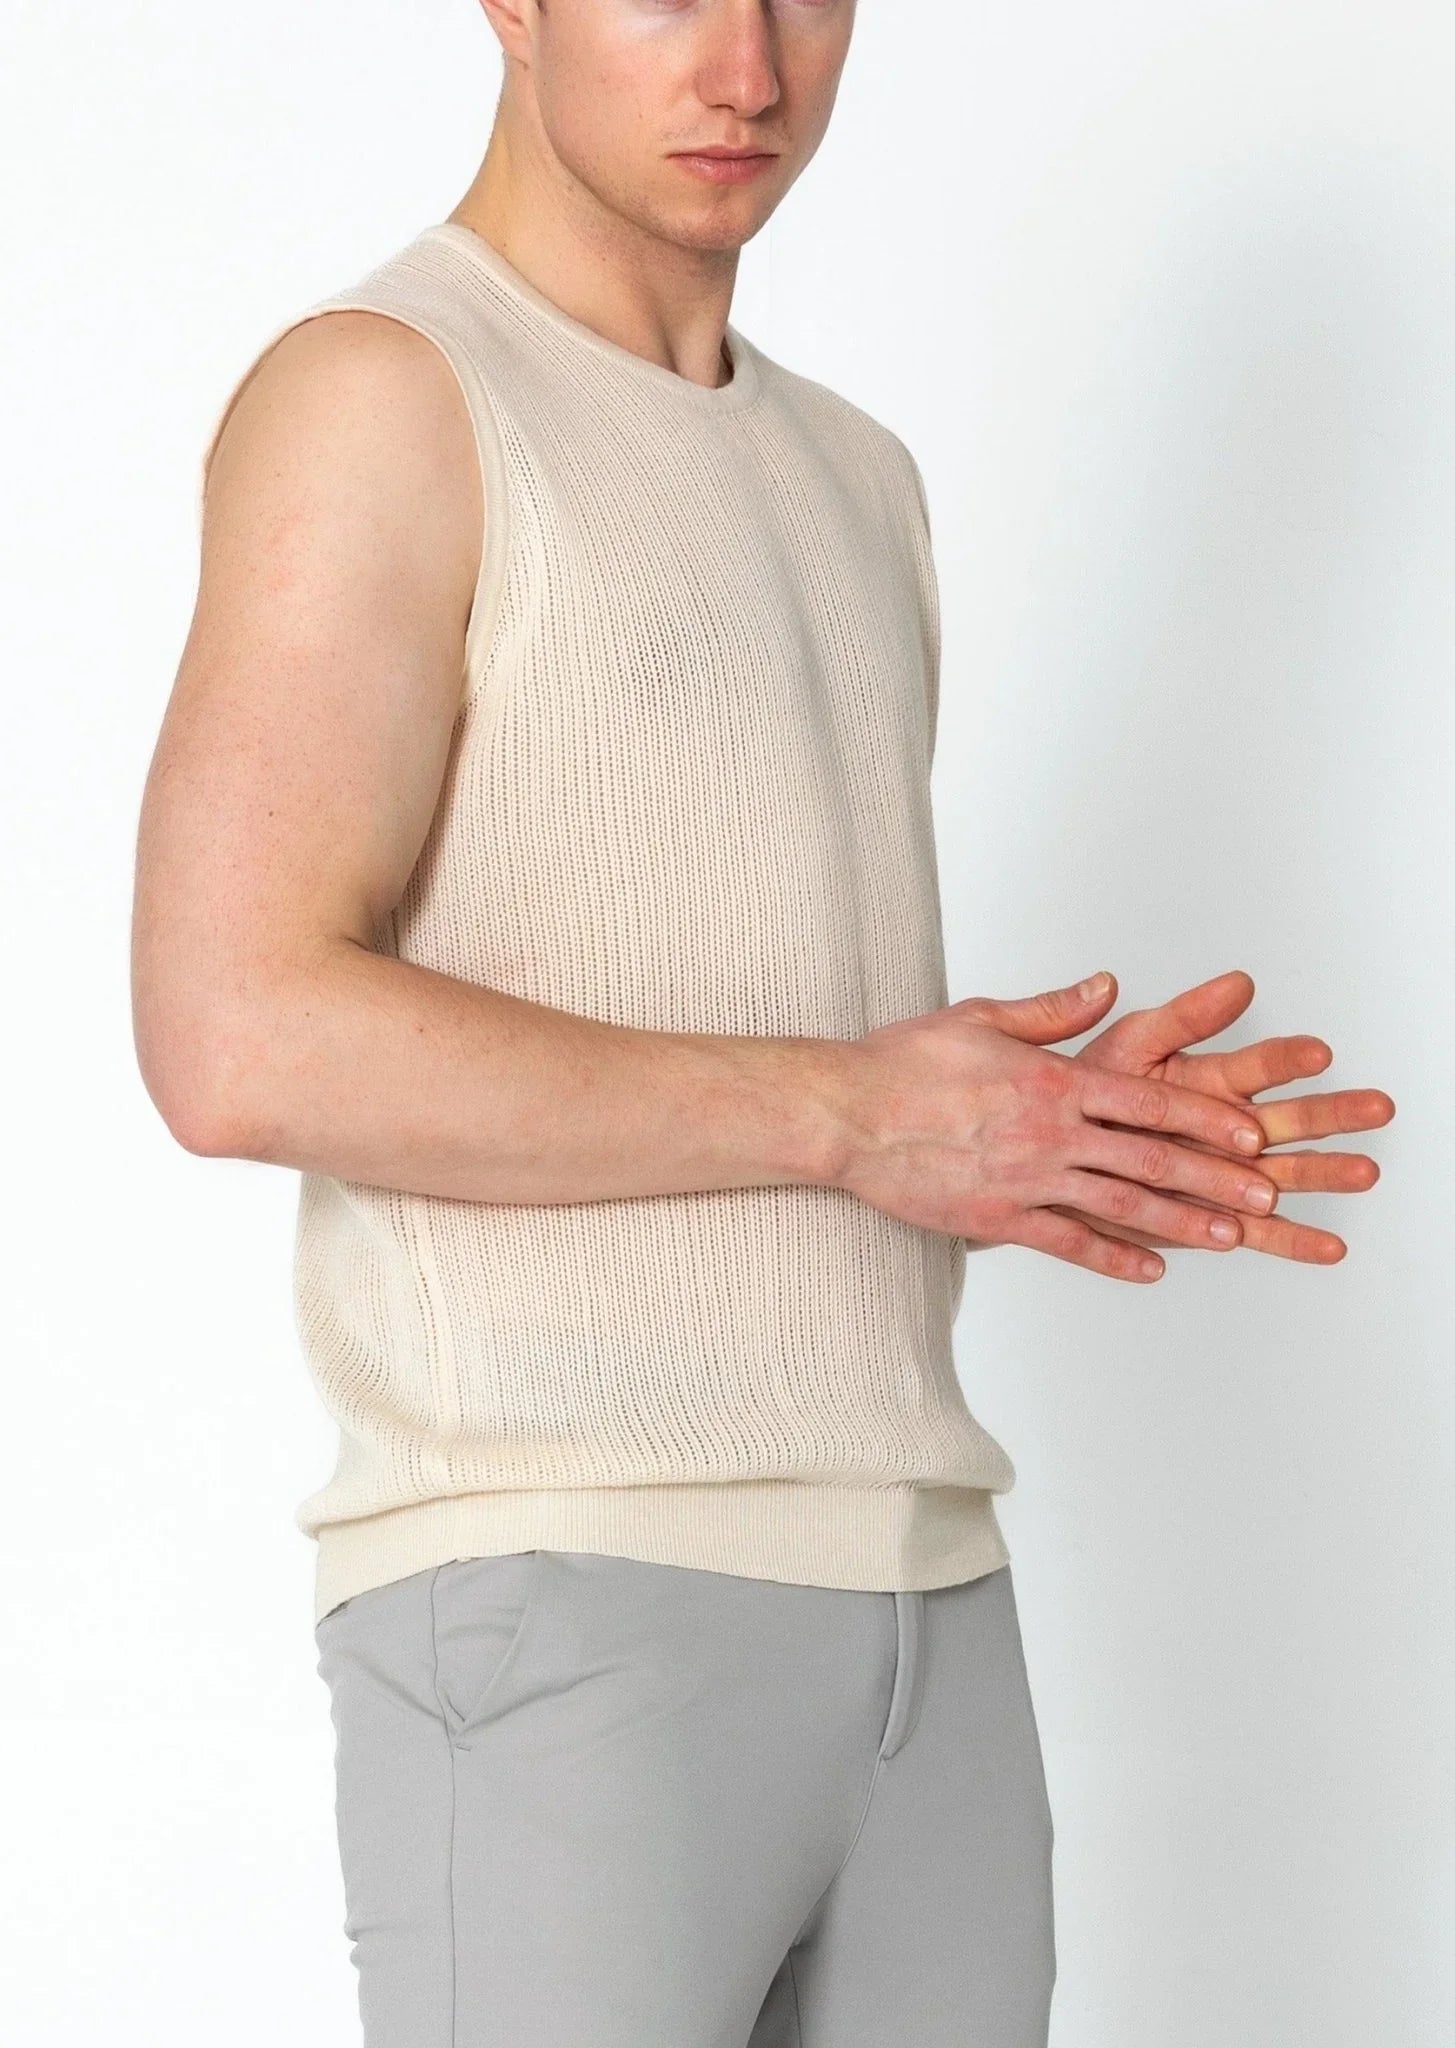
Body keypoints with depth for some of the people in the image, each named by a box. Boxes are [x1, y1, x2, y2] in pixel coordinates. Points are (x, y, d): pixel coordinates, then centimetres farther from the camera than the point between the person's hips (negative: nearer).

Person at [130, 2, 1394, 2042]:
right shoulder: (376, 393, -6)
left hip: (913, 1589, 8)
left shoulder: (850, 479, 20)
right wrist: (852, 1116, -13)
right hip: (559, 1618, -8)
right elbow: (245, 1043, -18)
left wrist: (1052, 1140, 1)